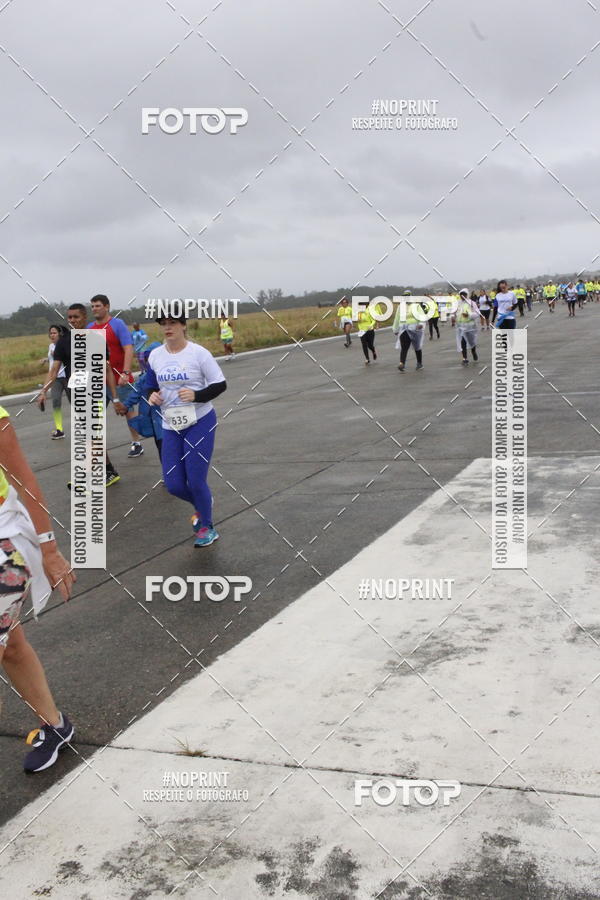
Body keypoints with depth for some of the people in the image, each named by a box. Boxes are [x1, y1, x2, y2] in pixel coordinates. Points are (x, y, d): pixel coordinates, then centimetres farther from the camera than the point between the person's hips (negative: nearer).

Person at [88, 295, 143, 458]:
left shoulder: (118, 324, -7)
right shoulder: (90, 328, 8)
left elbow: (128, 349, -15)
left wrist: (125, 373, -24)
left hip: (119, 378, -5)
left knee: (128, 410, 7)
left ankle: (136, 444, 18)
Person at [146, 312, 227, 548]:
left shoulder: (198, 353, -10)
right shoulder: (155, 356, 3)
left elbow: (220, 385, -7)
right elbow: (152, 387, 16)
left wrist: (196, 395, -23)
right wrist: (152, 396, -7)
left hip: (200, 422, -5)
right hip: (170, 426, 5)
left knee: (196, 481, -5)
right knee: (174, 485, 1)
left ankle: (207, 527, 22)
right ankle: (203, 505, 36)